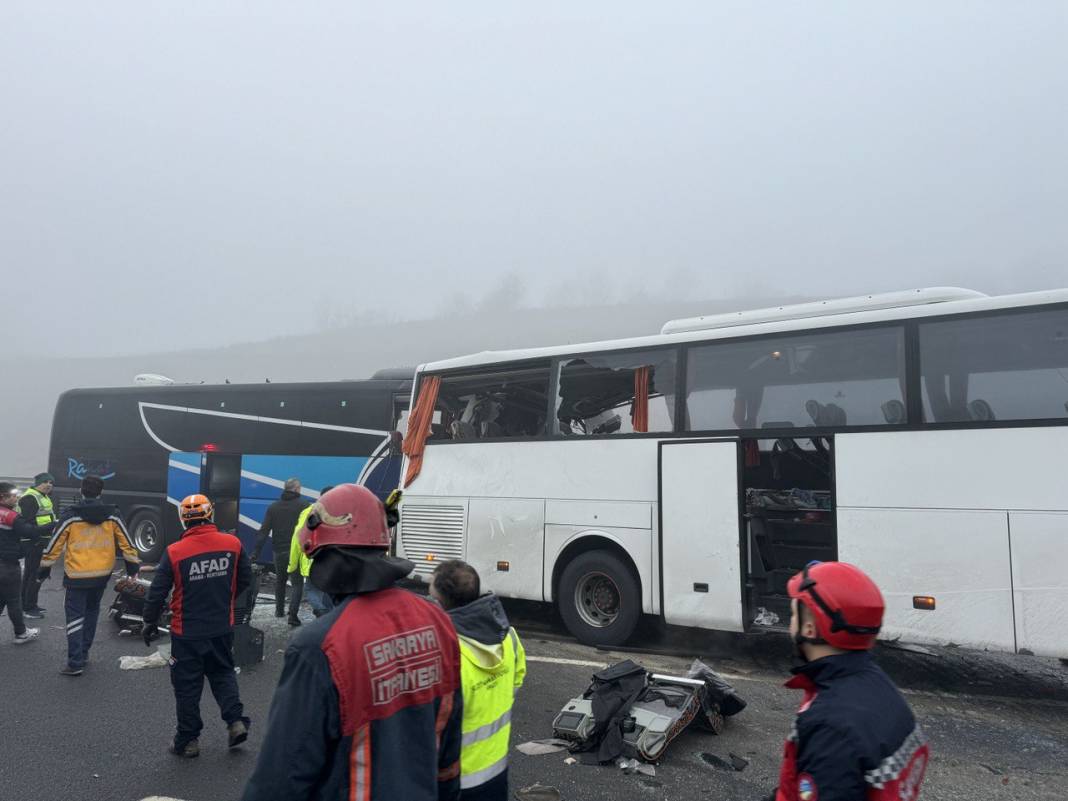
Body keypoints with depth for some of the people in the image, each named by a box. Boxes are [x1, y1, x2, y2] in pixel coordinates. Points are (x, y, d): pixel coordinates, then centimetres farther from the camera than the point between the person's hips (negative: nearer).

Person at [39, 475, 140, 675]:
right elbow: (125, 541, 3)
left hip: (77, 575, -3)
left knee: (75, 615, 2)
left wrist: (45, 567, 9)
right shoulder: (112, 515, -2)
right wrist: (133, 563, 13)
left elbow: (56, 543, -4)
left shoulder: (70, 516, -10)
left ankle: (75, 663, -2)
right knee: (92, 611, 21)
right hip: (103, 574, 3)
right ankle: (83, 653, 29)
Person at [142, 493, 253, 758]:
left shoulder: (174, 552, -15)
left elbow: (157, 592, -8)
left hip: (187, 631, -2)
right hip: (223, 627, 2)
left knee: (188, 685, 13)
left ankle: (188, 740, 23)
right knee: (223, 673, 22)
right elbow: (245, 580, 2)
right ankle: (236, 721, 12)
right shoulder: (233, 543, -9)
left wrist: (150, 622, 8)